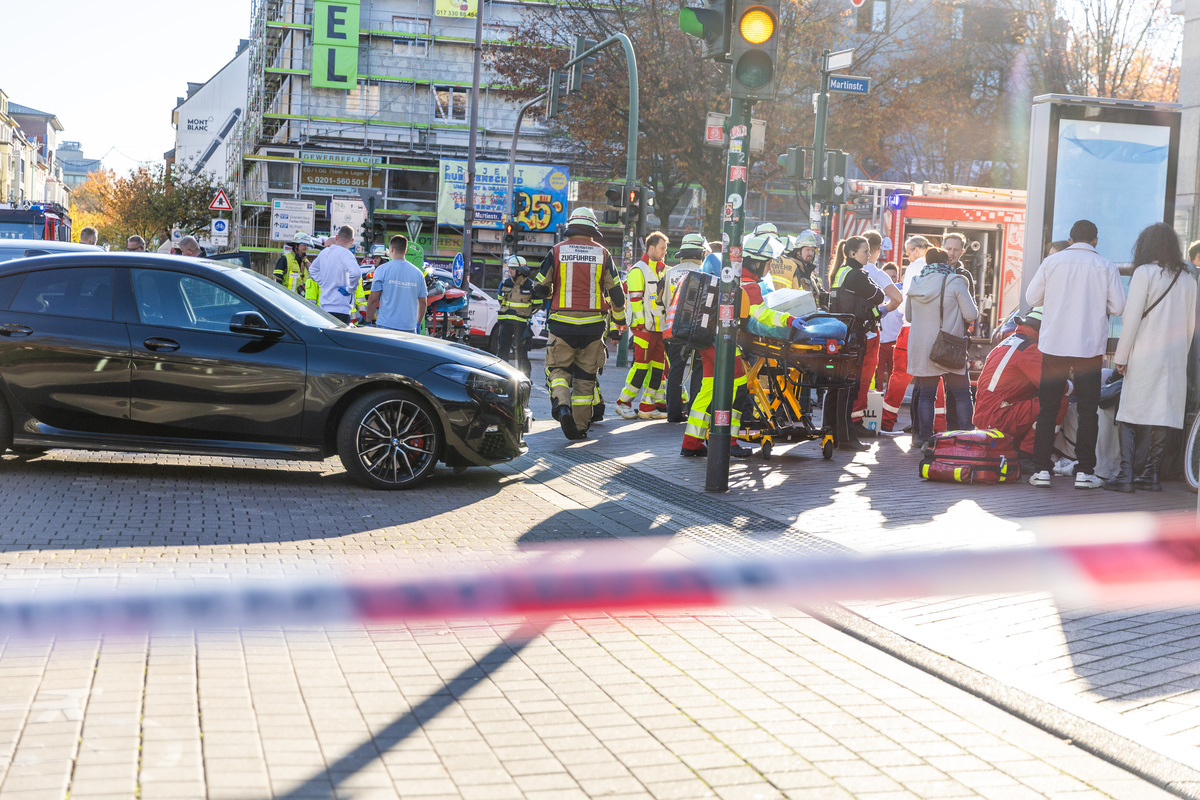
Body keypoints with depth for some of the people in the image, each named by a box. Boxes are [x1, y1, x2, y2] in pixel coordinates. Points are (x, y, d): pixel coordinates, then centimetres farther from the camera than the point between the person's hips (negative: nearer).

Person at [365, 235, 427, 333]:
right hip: (409, 328, 3)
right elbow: (422, 302, 13)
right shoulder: (418, 273, 8)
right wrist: (418, 324, 25)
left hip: (386, 326, -2)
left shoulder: (382, 270, -1)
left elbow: (373, 300, -2)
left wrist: (368, 322, 8)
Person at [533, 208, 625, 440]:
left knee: (559, 369, 12)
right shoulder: (602, 254, 3)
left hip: (562, 324, -1)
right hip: (592, 325, 1)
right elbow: (616, 291, 6)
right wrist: (618, 316, 24)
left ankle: (561, 404, -16)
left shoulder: (556, 251, 0)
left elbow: (539, 288, 2)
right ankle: (580, 426, 9)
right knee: (585, 376, 9)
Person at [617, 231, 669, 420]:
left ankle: (647, 407, 9)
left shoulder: (662, 271, 19)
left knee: (657, 366, 5)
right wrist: (641, 324, -17)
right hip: (644, 327, -8)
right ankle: (623, 403, -1)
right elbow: (635, 300, -13)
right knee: (641, 365, -9)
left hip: (659, 327, 8)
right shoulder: (638, 271, -7)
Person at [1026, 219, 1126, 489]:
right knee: (1088, 411, 7)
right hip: (1090, 347, -1)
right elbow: (1118, 306, -2)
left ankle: (1042, 470, 4)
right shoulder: (1106, 267, -1)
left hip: (1054, 345, 1)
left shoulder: (1052, 262, 1)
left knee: (1047, 408, 7)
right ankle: (1085, 472, 5)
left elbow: (1032, 297, 5)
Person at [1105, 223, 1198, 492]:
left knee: (1131, 416, -3)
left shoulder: (1144, 273, -6)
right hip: (1175, 357, 5)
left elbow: (1132, 318, -9)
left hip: (1145, 356, -5)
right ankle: (1148, 474, 10)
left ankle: (1126, 475, -10)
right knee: (1161, 415, 8)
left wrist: (1121, 356, -5)